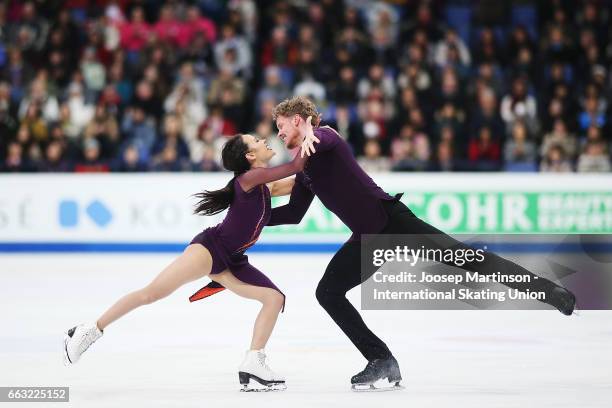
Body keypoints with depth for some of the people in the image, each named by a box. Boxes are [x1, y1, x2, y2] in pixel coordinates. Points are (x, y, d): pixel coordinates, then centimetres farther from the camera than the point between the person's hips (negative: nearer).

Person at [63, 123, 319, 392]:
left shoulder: (265, 186, 14)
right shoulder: (249, 178, -12)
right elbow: (294, 167, -19)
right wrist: (307, 133, -12)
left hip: (230, 262, 9)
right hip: (210, 247, -9)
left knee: (275, 298, -5)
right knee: (152, 292, -16)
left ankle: (253, 364, -10)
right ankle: (90, 331, -8)